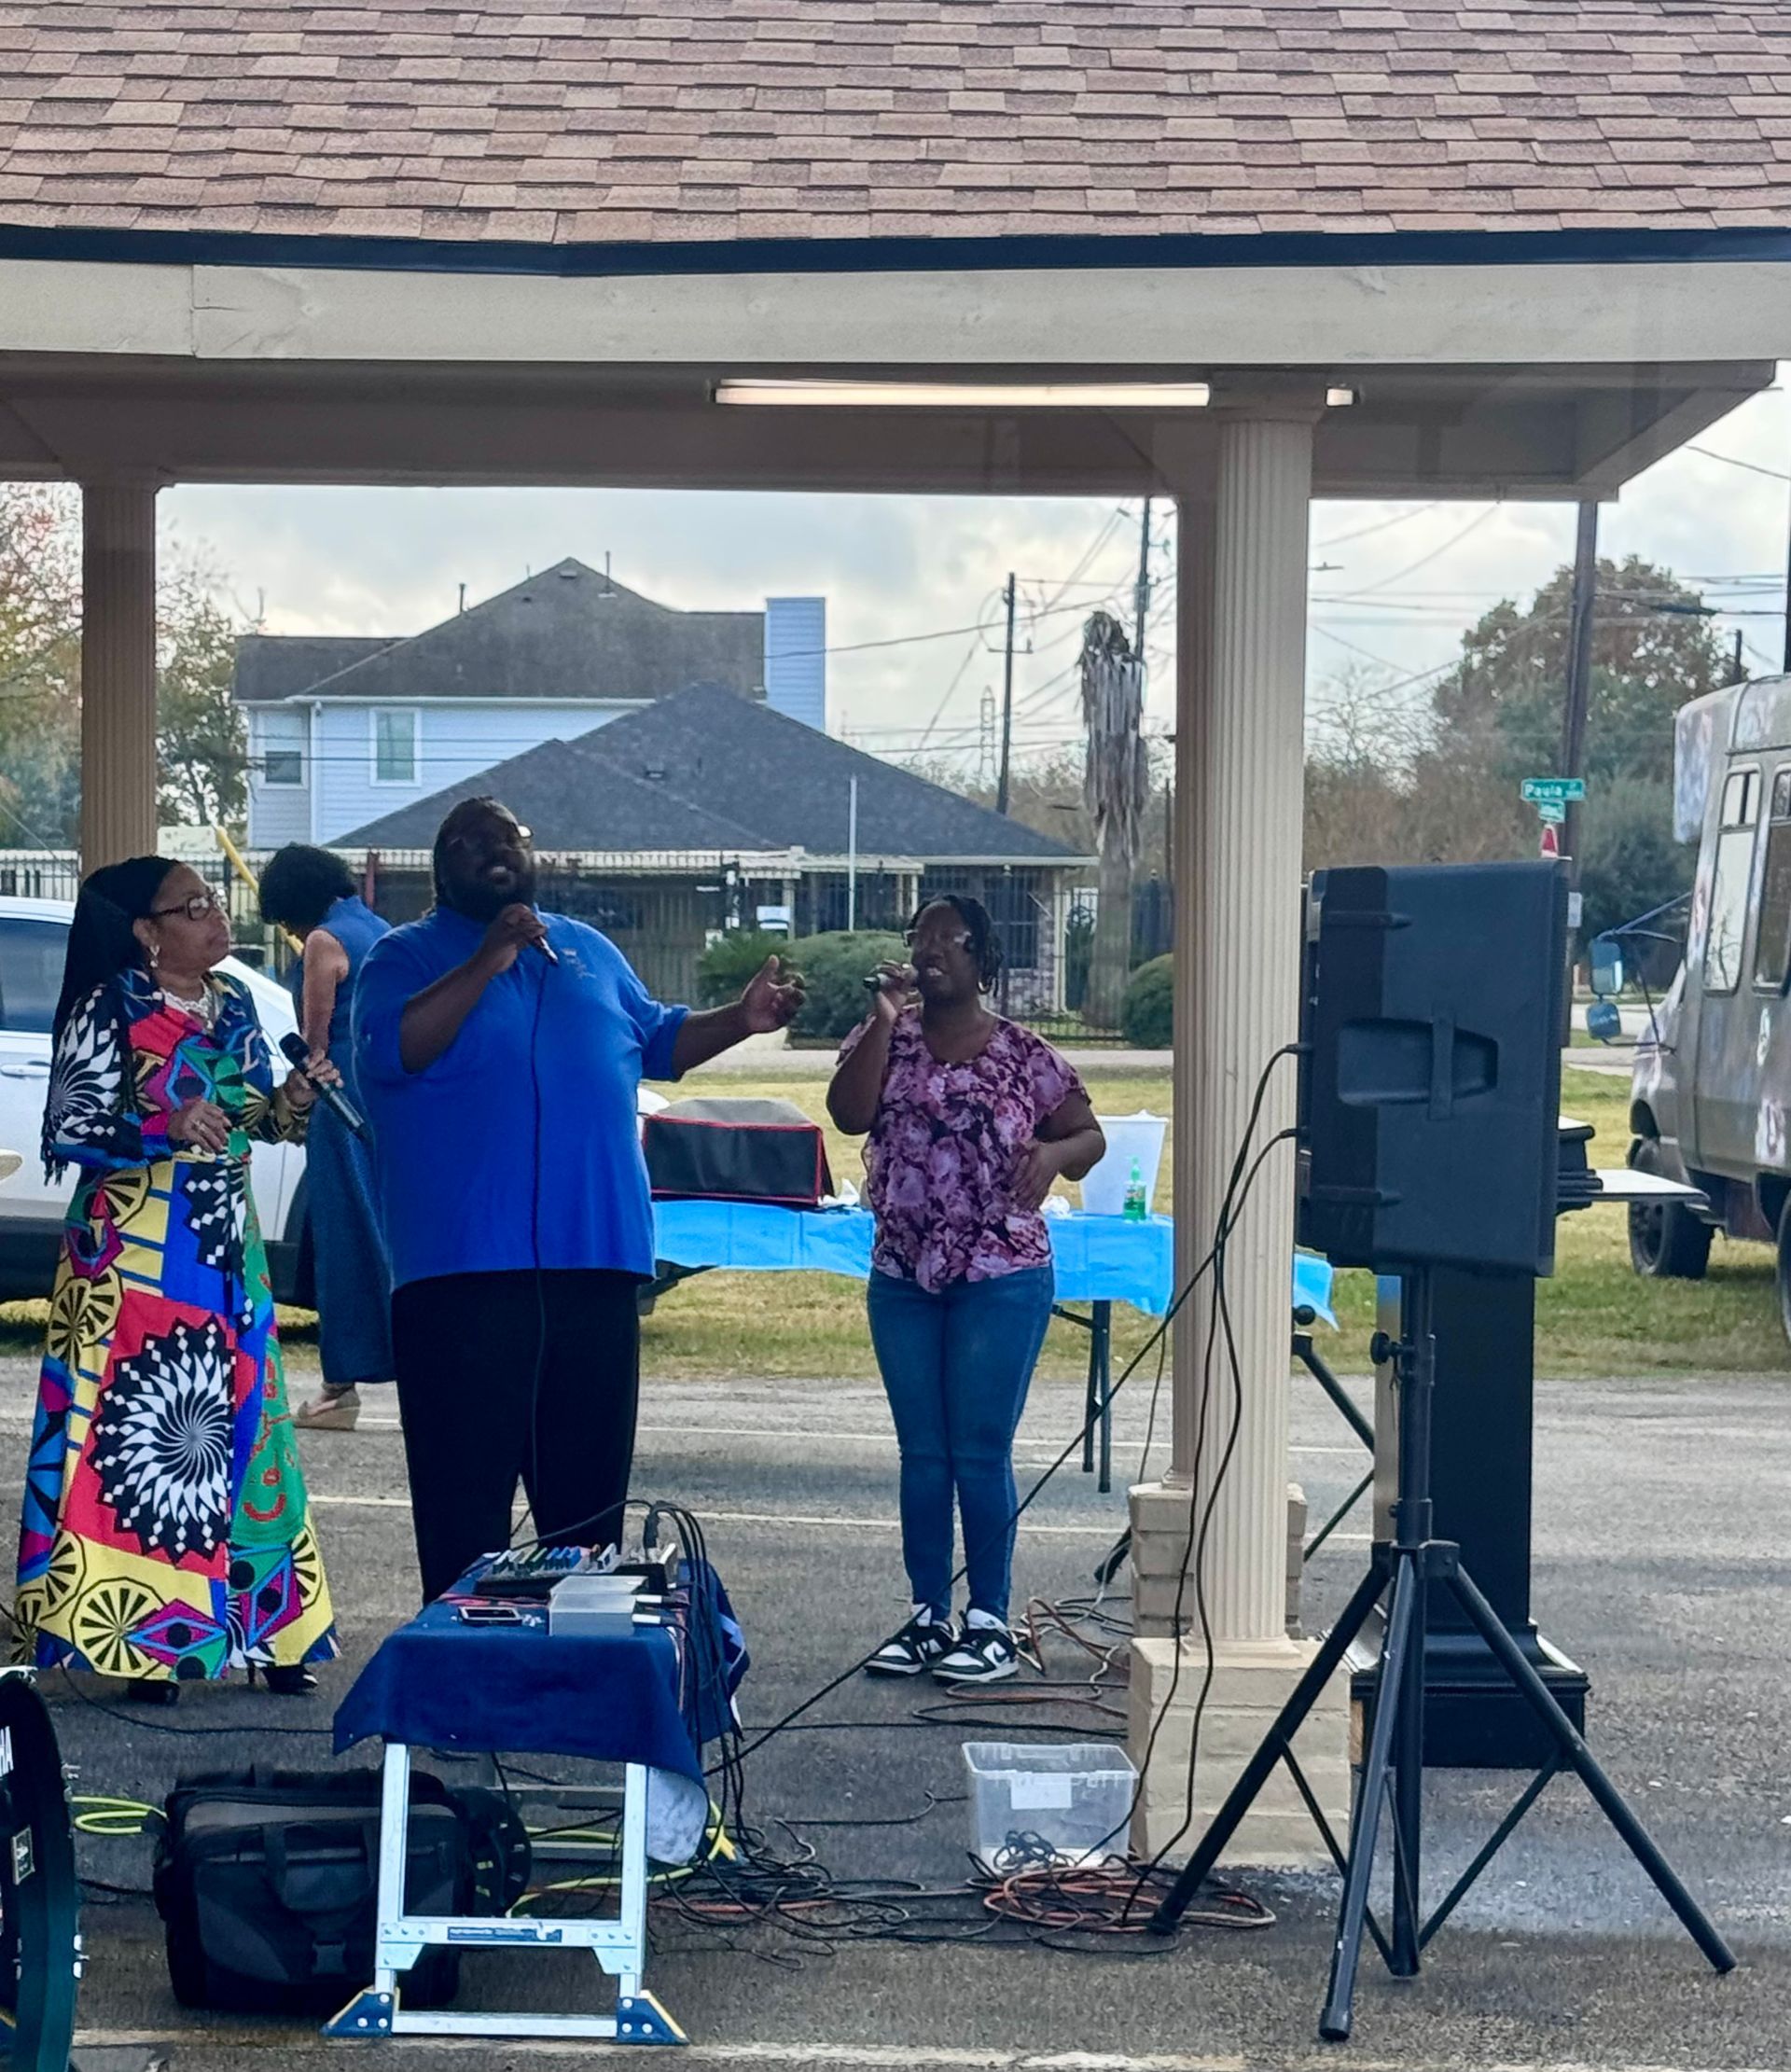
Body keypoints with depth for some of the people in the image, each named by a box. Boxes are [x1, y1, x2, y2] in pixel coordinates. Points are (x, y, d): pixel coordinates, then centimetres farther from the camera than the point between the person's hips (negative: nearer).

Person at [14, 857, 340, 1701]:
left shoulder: (234, 1004, 11)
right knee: (132, 1435, -7)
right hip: (133, 1258, -6)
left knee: (238, 1432, 8)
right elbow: (65, 1132, -11)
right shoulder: (108, 1009, -7)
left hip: (228, 1254, 6)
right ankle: (139, 1640, -3)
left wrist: (286, 1105, -2)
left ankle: (263, 1628, 14)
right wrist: (164, 1129, -24)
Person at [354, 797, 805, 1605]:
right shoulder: (406, 956, 4)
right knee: (467, 1487, -4)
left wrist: (740, 1020, 13)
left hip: (597, 1261, 5)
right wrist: (486, 962, -18)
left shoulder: (590, 951, 19)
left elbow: (657, 1041, 28)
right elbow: (390, 1051, -14)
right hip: (462, 1267, -5)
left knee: (590, 1482, 11)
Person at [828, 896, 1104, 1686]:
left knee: (981, 1453, -4)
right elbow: (849, 1113, -10)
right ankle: (927, 1618, 16)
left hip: (1001, 1278, -4)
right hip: (902, 1278, 4)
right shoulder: (887, 1040, 6)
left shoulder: (1023, 1054, 0)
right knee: (921, 1454, 8)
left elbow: (1089, 1135, 4)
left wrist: (1052, 1154, -18)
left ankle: (990, 1622, 4)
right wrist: (884, 1018, -14)